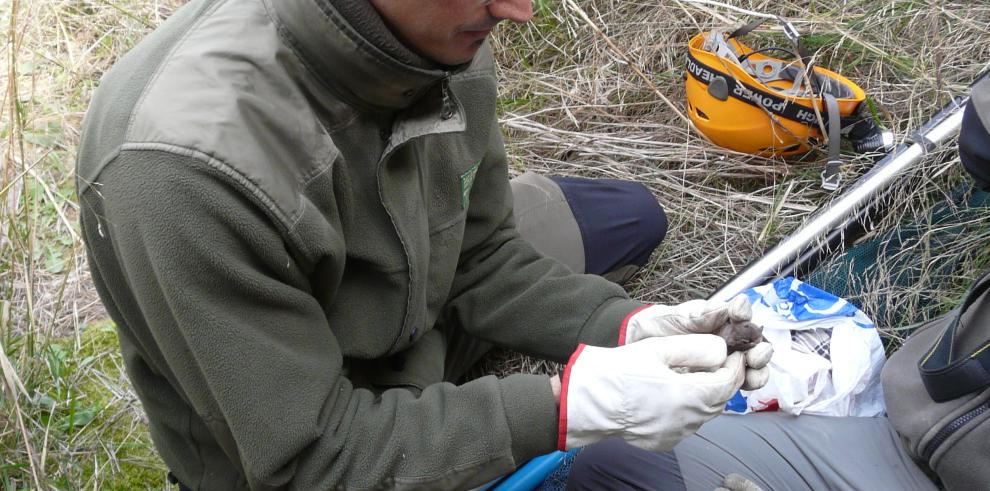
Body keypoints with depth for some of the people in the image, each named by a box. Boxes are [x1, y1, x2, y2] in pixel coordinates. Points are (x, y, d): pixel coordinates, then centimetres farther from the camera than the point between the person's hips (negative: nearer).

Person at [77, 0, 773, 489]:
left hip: (411, 323, 6)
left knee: (631, 218, 12)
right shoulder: (184, 167, -40)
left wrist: (623, 326, -21)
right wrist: (567, 406, -35)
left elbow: (481, 261, -5)